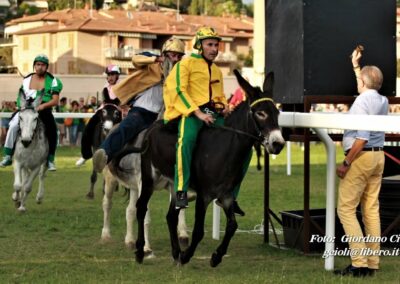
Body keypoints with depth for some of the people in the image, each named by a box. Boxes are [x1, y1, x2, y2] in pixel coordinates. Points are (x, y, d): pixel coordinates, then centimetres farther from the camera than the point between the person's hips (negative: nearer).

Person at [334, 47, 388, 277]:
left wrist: (346, 163, -20)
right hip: (379, 156, 8)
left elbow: (362, 138, -24)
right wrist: (356, 65, 45)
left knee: (346, 209, -4)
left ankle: (359, 263, -12)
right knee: (372, 209, 9)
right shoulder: (383, 101, 10)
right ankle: (372, 263, 10)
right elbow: (366, 87, 33)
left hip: (361, 157, -8)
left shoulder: (362, 102, -16)